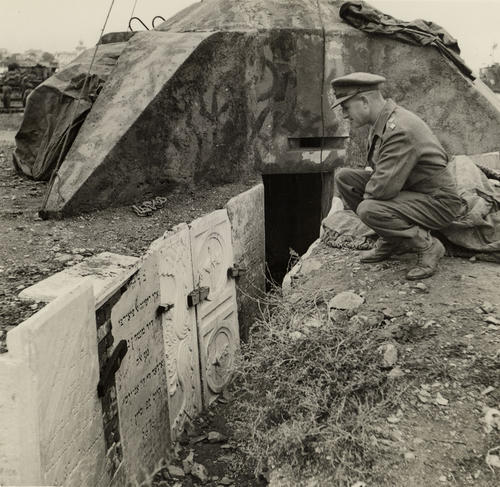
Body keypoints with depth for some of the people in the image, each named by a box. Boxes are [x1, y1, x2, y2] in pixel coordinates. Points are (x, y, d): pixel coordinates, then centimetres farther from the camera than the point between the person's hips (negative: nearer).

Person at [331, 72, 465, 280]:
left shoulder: (400, 130, -29)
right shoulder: (382, 121, 3)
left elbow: (384, 187, -31)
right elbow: (380, 170, 18)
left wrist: (367, 192, -11)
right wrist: (372, 180, -1)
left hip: (437, 203, -10)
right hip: (407, 189, 10)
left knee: (368, 210, -32)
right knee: (343, 176, -1)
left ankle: (428, 246, -8)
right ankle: (389, 240, 9)